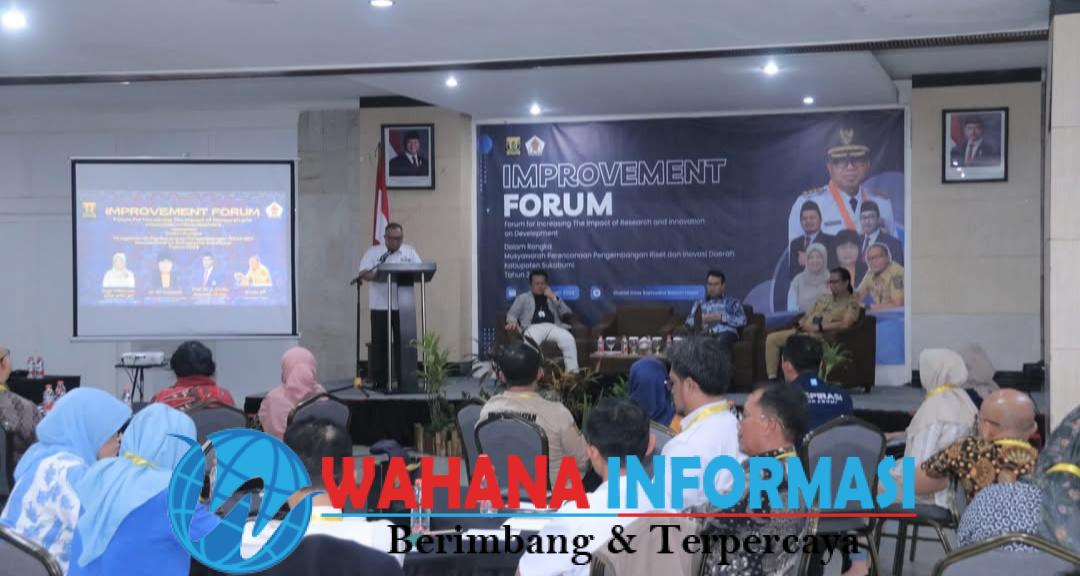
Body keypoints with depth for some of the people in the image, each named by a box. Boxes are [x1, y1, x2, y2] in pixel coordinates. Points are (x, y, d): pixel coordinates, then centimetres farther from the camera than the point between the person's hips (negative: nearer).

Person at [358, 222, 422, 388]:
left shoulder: (410, 252, 11)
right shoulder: (373, 252, 4)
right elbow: (363, 274, -6)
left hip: (403, 306, 2)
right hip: (380, 306, -2)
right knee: (380, 342, 1)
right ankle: (379, 380, 6)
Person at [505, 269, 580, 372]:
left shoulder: (554, 297, 29)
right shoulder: (523, 298, 26)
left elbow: (567, 313, 15)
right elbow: (512, 314, 16)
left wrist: (553, 298, 4)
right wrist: (513, 322, -9)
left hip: (553, 327, 2)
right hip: (533, 327, -1)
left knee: (569, 339, -33)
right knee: (531, 342, -41)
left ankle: (573, 372, -37)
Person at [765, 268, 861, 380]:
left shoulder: (851, 303, 2)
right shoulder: (823, 298, 25)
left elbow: (845, 324, -15)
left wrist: (818, 327, -18)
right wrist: (800, 323, 3)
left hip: (822, 335, -8)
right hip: (803, 331, 8)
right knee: (771, 338, -10)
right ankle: (772, 378, -12)